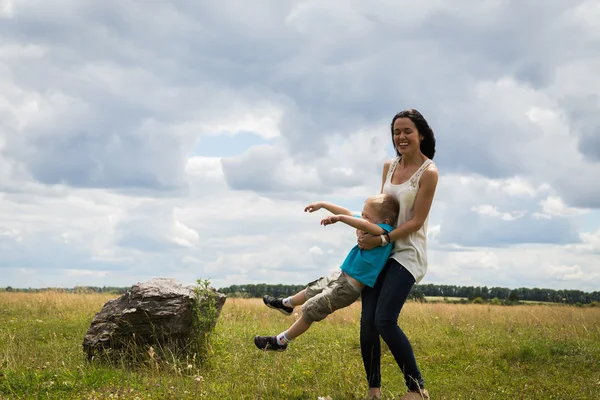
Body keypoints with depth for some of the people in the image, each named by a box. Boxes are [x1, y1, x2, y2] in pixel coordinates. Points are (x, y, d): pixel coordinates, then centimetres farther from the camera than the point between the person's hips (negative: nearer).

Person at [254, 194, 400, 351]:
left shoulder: (385, 231, -25)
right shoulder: (372, 230, -1)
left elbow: (364, 225, -47)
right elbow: (348, 214, 11)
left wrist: (339, 218, -43)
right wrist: (322, 204, 15)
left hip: (347, 288, -9)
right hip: (341, 275, 9)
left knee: (310, 310, 3)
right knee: (311, 291, 32)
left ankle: (280, 342, 20)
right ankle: (286, 304, 61)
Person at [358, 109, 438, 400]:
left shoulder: (428, 172, -12)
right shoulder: (389, 166, 8)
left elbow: (416, 221, -14)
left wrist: (380, 239, -17)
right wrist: (367, 229, 0)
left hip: (408, 253, -7)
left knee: (384, 321, -16)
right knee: (367, 320, -2)